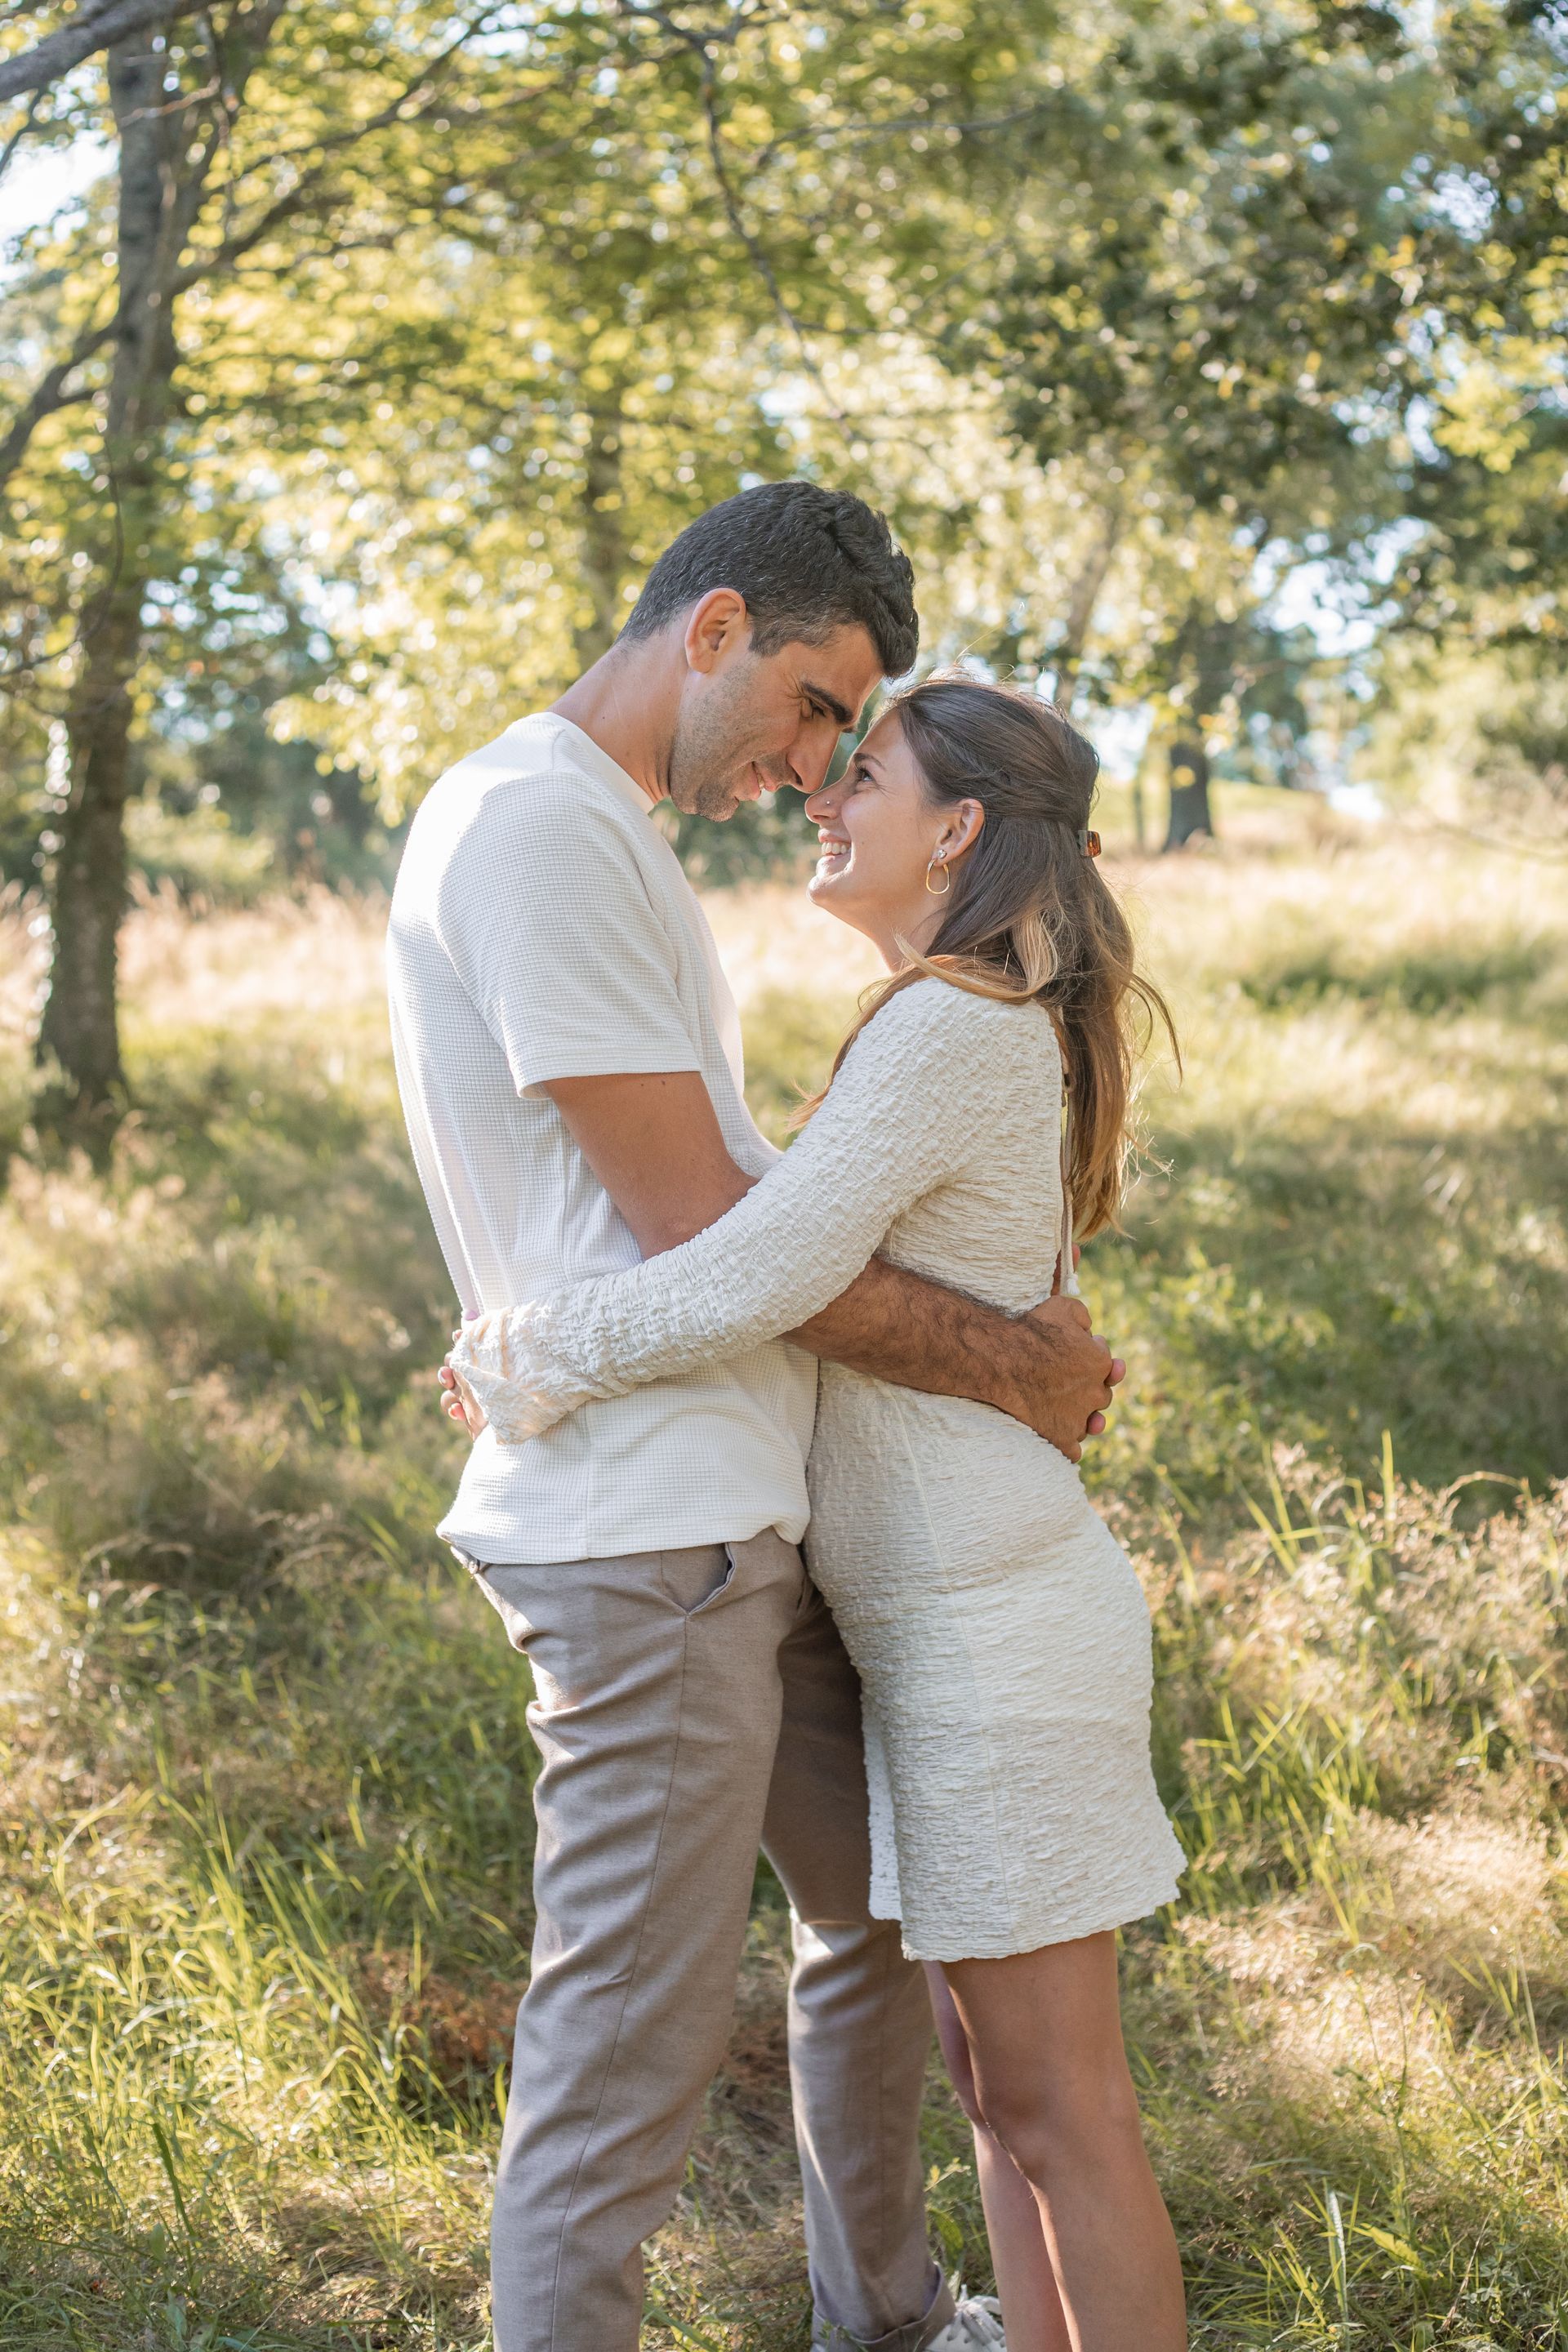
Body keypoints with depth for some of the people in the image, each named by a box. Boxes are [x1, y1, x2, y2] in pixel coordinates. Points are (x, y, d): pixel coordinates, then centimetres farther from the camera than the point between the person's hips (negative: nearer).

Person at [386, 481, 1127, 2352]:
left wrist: (1009, 1324, 11)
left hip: (756, 1513, 11)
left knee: (881, 1911, 23)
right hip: (646, 1531, -11)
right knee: (630, 2054, -4)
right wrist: (995, 1361, -8)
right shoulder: (535, 824, -15)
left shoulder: (609, 836, 18)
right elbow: (694, 1221, -18)